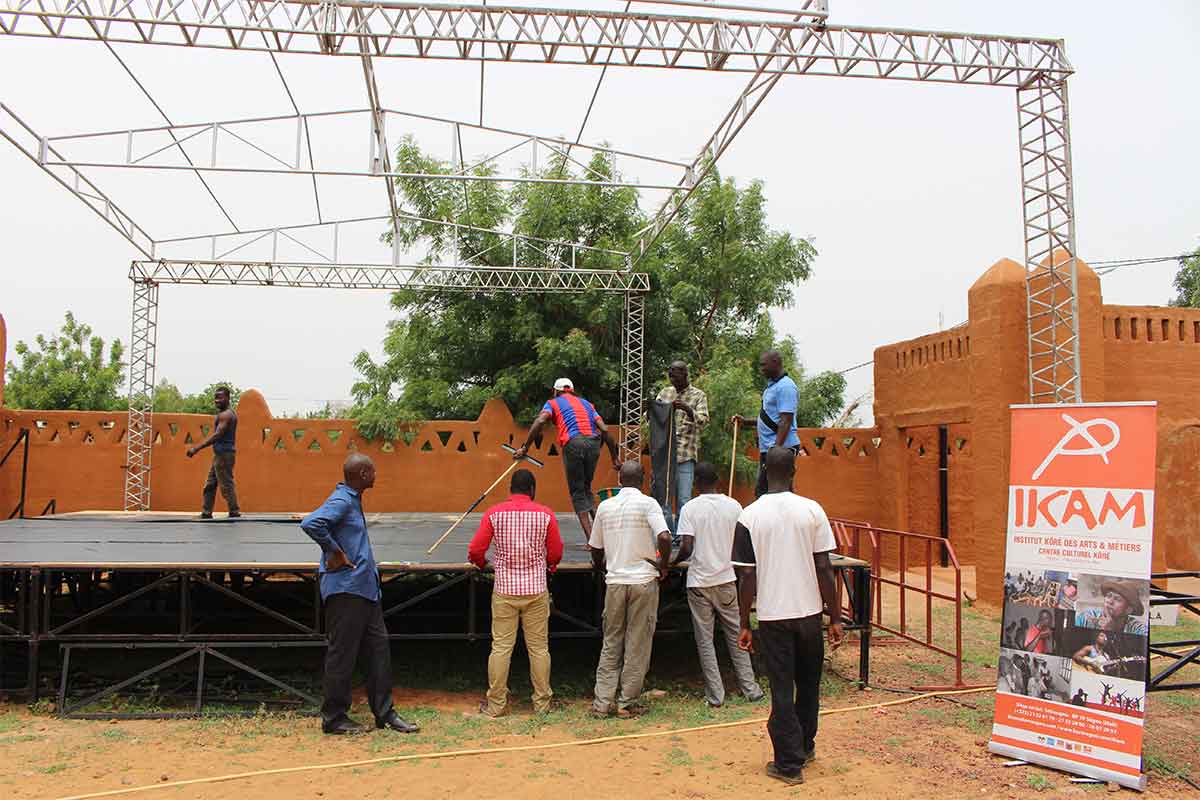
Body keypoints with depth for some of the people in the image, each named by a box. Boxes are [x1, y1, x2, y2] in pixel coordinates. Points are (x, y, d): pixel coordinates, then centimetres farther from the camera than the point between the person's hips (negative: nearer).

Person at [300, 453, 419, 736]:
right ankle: (333, 718, 13)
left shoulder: (353, 500, 15)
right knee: (342, 654, 0)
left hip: (365, 588, 10)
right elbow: (310, 524, -31)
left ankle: (384, 713, 19)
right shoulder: (341, 501, -15)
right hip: (345, 589, -10)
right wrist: (335, 552, -22)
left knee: (379, 647, 11)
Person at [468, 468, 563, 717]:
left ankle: (496, 704, 12)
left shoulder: (494, 514, -2)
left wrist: (482, 563, 17)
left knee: (501, 647, 6)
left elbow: (475, 551, -4)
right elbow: (556, 554, 2)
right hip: (536, 590, 0)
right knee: (539, 647, 8)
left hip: (504, 590, 0)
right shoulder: (545, 514, -2)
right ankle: (542, 702, 15)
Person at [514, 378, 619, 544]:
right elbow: (605, 430, 17)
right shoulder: (586, 403, 28)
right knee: (586, 488, 20)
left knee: (577, 492, 3)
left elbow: (540, 421, -3)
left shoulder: (553, 402, 18)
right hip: (593, 442, 4)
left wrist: (525, 448, -3)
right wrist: (615, 457, 19)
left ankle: (591, 539, -4)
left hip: (572, 444, -4)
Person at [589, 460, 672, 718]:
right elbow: (664, 537, -22)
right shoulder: (648, 504, -7)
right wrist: (662, 565, -5)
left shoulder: (605, 507, 4)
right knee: (637, 645, 7)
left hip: (614, 581, 3)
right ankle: (627, 703, 11)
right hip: (644, 580, -3)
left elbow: (596, 550, 11)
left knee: (611, 643, 12)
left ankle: (603, 702, 11)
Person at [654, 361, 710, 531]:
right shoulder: (665, 393, 13)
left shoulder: (698, 396, 2)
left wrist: (688, 410, -26)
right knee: (663, 497, 7)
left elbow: (703, 421, -9)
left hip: (685, 455, -4)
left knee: (683, 500, -3)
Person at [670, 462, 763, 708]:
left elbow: (686, 548, -15)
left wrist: (673, 562, 4)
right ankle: (750, 689, 17)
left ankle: (715, 695, 8)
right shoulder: (734, 506, 0)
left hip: (699, 582, -3)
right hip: (726, 580, 3)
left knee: (705, 640, 5)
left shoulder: (690, 508, -10)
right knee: (736, 634, 14)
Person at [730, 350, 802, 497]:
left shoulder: (785, 386, -13)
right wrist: (745, 421, 16)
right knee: (761, 493, 12)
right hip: (768, 448, 10)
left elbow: (786, 421, -20)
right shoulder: (772, 386, 19)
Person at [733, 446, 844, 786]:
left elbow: (747, 576, -6)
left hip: (772, 615, -1)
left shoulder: (749, 516, -7)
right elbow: (824, 569, -6)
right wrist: (835, 618, 2)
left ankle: (789, 763, 13)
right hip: (809, 611, 2)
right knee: (808, 684, 20)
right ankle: (805, 746, 36)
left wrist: (744, 625, 2)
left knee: (782, 689, 7)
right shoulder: (812, 510, -6)